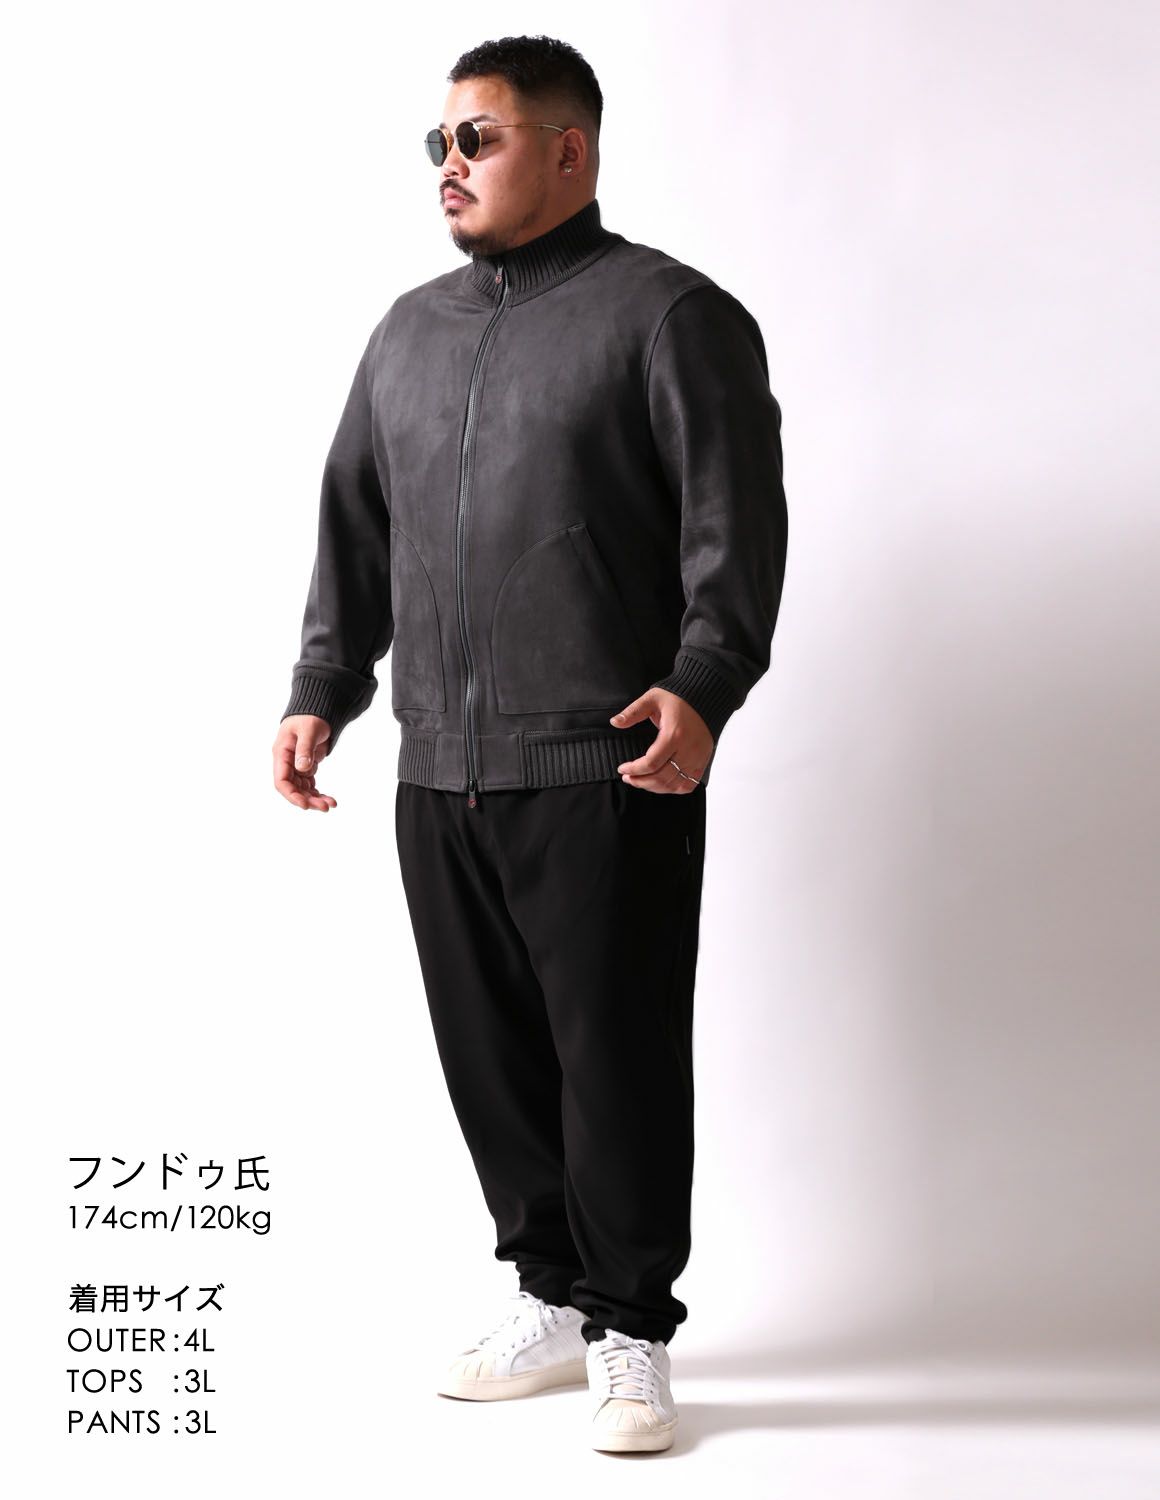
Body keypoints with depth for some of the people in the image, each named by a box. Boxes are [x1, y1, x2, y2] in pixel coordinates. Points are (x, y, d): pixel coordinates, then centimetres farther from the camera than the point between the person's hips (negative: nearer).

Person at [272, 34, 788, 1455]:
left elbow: (736, 525, -8)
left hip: (606, 770, -6)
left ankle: (631, 1332, 11)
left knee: (618, 1054, -2)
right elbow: (354, 524, 22)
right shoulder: (410, 330, 19)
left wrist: (702, 689, -20)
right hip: (437, 772, 6)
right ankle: (552, 1297, 25)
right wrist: (322, 690, 13)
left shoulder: (672, 315, -1)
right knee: (487, 1050, 10)